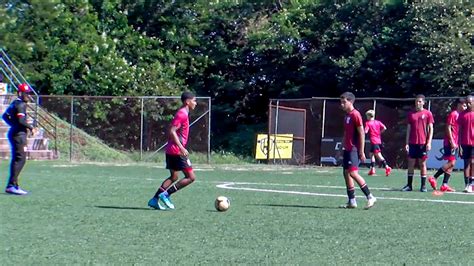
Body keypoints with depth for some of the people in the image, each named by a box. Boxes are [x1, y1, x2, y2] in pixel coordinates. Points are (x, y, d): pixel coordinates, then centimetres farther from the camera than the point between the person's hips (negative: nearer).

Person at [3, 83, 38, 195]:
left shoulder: (14, 103, 15)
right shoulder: (21, 104, -14)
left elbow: (5, 116, 22)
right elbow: (21, 120, -24)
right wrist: (31, 127, -13)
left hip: (14, 133, 10)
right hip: (19, 134, -10)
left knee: (16, 159, 14)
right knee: (20, 159, -11)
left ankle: (13, 185, 18)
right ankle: (11, 185, -14)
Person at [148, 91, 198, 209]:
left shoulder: (183, 113, 17)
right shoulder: (182, 114, -14)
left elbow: (172, 132, 22)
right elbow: (172, 131, -22)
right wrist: (181, 148, -25)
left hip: (171, 150, 10)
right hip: (177, 151, -10)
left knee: (174, 177, 16)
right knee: (191, 177, -6)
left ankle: (155, 200, 12)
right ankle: (166, 194, -8)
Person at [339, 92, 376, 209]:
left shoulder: (355, 115, -12)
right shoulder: (346, 116, 15)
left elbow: (361, 133, -14)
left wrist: (361, 151, -17)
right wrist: (342, 148, 20)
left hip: (354, 149, -10)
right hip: (347, 149, 10)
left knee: (353, 172, -17)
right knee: (346, 173, 7)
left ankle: (370, 197, -11)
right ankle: (352, 201, 11)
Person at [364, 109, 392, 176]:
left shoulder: (368, 123, -3)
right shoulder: (378, 122, 12)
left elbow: (366, 131, -15)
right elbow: (384, 128, 0)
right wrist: (379, 132, 14)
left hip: (373, 141, -7)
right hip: (379, 140, 7)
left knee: (378, 155, -13)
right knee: (371, 154, 17)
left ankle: (387, 167, -26)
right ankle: (372, 169, 17)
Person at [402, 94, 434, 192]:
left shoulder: (428, 113, 0)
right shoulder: (411, 114, 9)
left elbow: (430, 128, 0)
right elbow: (408, 129, 11)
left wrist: (429, 142, -8)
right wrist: (407, 143, 5)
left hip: (423, 143, -3)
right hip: (412, 143, 3)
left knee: (422, 164, 1)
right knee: (411, 163, 4)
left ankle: (423, 185, 7)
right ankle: (409, 185, 9)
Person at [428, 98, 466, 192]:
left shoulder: (459, 115, 16)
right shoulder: (453, 114, -9)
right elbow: (448, 128, -14)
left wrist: (457, 144, 15)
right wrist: (452, 142, -18)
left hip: (454, 144, 9)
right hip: (450, 143, -9)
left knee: (451, 164, 5)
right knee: (451, 162, -14)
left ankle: (444, 185, 5)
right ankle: (434, 178, -9)